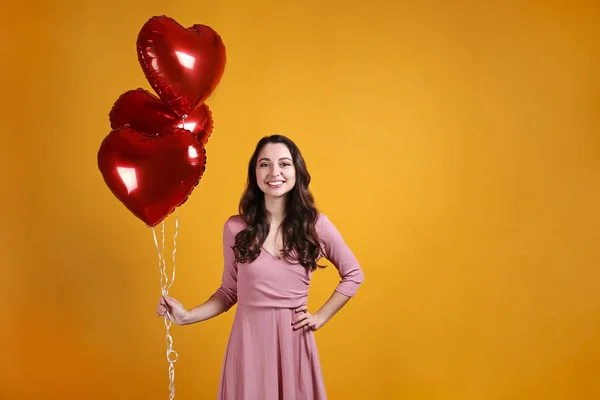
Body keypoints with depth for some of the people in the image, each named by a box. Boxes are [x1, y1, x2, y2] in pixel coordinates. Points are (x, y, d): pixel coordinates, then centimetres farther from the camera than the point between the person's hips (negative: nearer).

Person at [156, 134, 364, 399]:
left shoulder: (315, 224, -5)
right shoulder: (236, 228, -4)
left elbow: (353, 274, 8)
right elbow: (230, 291, 6)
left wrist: (321, 316, 2)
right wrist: (187, 317, -6)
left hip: (293, 339, 0)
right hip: (248, 339, 0)